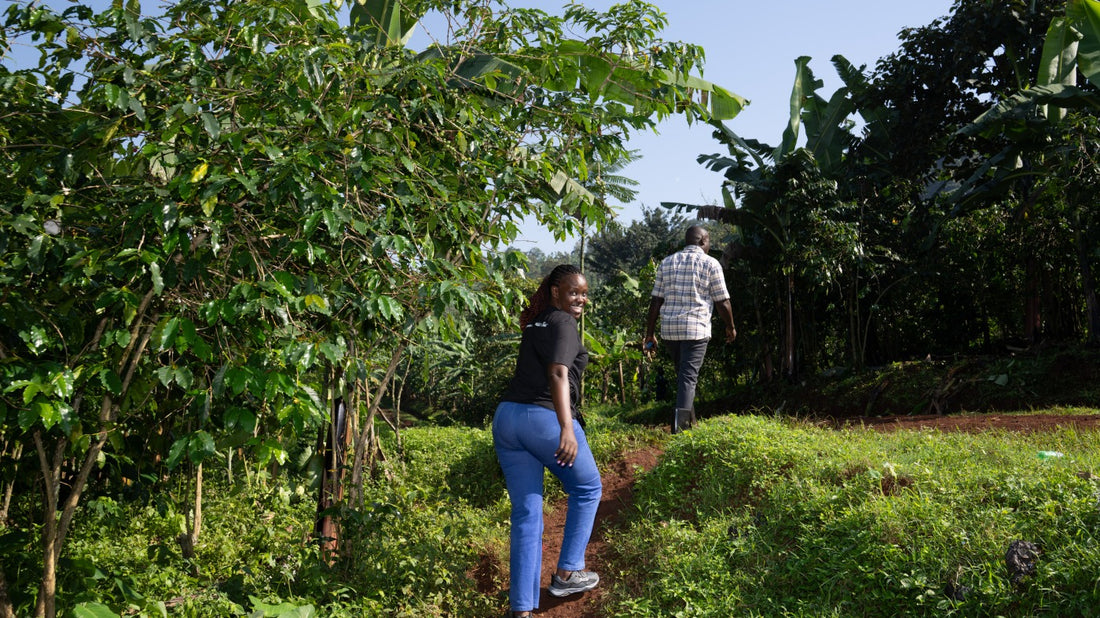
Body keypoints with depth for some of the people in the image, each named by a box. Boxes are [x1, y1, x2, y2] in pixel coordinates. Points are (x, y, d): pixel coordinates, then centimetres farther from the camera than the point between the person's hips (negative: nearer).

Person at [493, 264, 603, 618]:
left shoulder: (534, 323, 19)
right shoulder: (563, 323, -6)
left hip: (506, 417, 8)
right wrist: (566, 428, -31)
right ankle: (566, 574, 19)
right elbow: (557, 374, -21)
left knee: (526, 513, 9)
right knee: (587, 489, 17)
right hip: (545, 419, -8)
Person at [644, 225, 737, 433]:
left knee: (682, 374, 19)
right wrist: (730, 326, 17)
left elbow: (656, 301, 9)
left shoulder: (667, 262, 12)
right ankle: (681, 420, -21)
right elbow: (722, 301, 1)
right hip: (696, 329, -5)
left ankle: (689, 421, 27)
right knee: (689, 377, -6)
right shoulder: (710, 263, 0)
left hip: (669, 329, 5)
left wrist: (650, 333, 11)